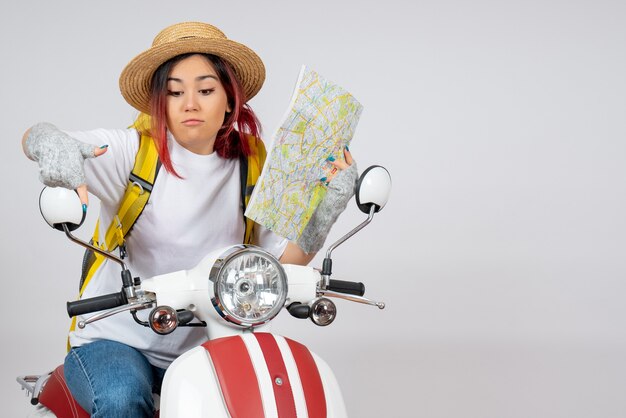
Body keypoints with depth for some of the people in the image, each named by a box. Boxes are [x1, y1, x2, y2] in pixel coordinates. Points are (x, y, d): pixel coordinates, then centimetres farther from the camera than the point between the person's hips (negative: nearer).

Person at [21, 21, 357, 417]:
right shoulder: (133, 150, -9)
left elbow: (288, 259, 1)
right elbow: (35, 138, -22)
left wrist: (331, 204, -16)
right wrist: (54, 143, -47)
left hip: (198, 349, 3)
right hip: (114, 340, -3)